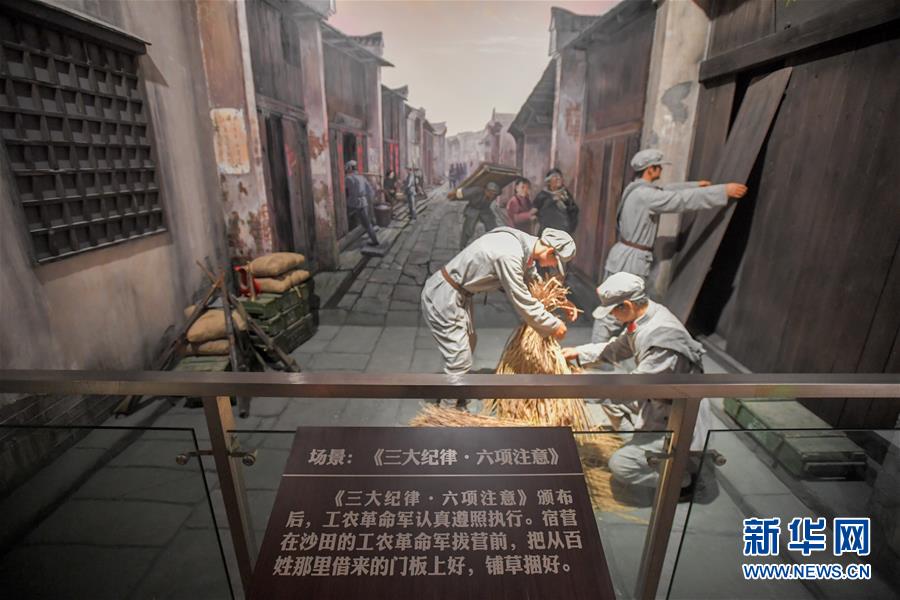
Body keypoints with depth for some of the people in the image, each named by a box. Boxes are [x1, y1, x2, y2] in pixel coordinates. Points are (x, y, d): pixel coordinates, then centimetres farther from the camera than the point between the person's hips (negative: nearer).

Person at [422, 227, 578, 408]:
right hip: (443, 298, -10)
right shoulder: (509, 255, -30)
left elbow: (534, 280, 16)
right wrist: (554, 325, -8)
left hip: (458, 294, 10)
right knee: (459, 361, -3)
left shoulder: (524, 243, 0)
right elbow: (523, 303, -22)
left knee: (468, 344, 26)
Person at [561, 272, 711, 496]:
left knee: (620, 465, -8)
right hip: (659, 402, 9)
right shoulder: (646, 314, -6)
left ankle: (683, 478, 10)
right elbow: (618, 348, 9)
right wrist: (579, 352, 5)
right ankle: (645, 440, 17)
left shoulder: (661, 339, -33)